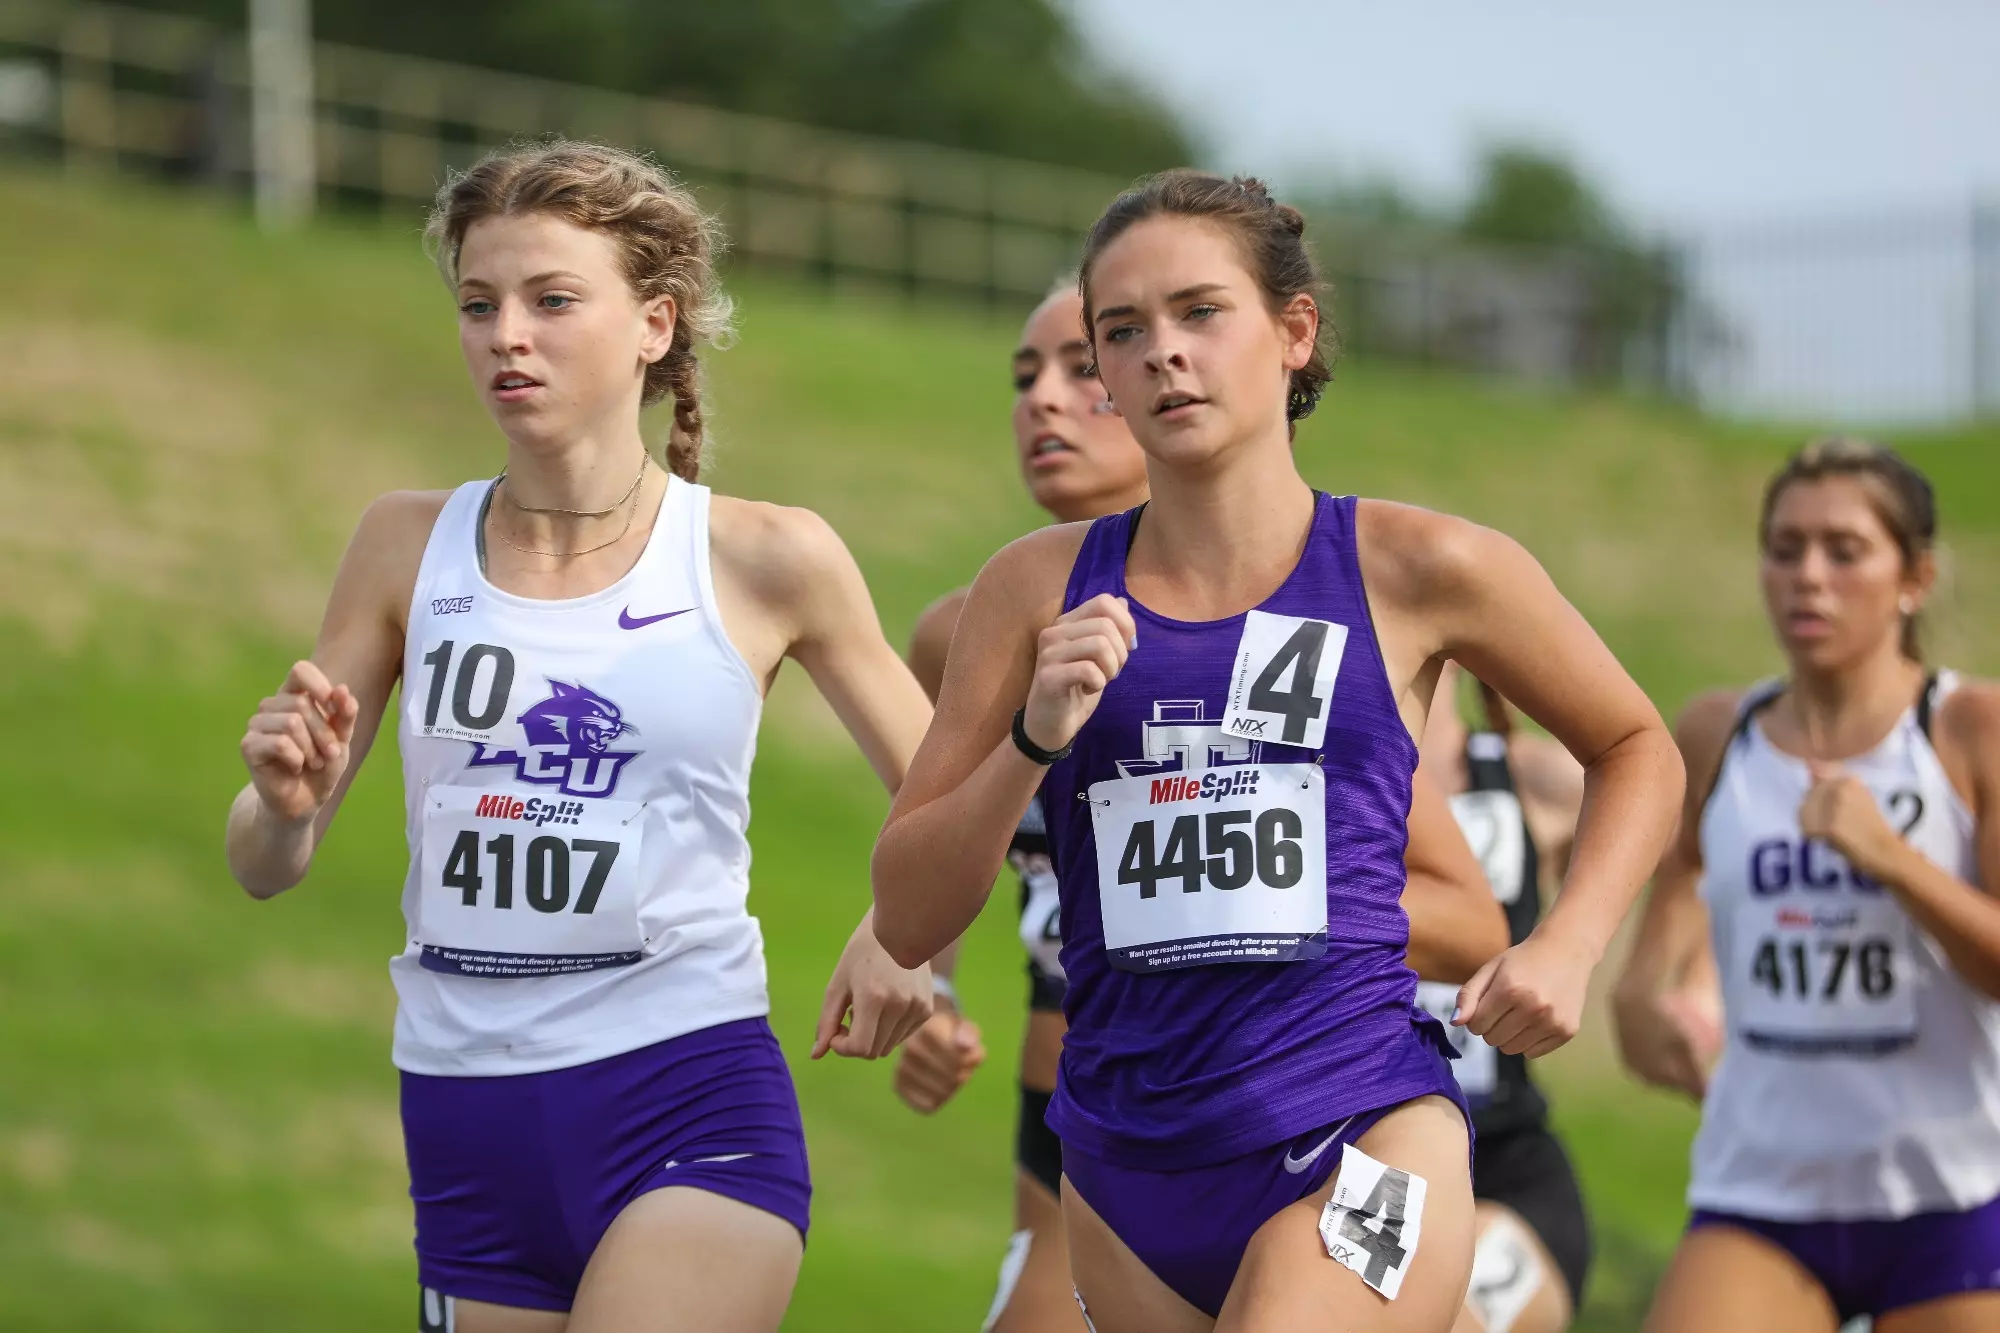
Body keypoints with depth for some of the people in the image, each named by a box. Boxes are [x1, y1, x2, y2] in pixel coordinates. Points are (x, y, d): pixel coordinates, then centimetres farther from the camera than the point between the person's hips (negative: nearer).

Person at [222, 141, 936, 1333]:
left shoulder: (767, 561, -1)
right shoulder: (410, 545, 6)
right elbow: (266, 867, 8)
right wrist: (288, 800, -16)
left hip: (694, 1110, -4)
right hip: (465, 1132, 4)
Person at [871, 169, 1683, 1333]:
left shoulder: (1413, 571, 1)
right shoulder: (1042, 591, 6)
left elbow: (1636, 749, 18)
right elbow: (908, 921, 4)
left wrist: (1565, 950, 3)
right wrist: (1033, 740, -11)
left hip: (1360, 1145, -4)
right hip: (1125, 1170, 4)